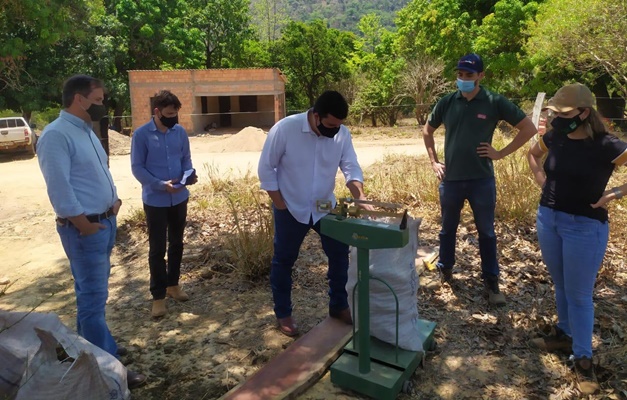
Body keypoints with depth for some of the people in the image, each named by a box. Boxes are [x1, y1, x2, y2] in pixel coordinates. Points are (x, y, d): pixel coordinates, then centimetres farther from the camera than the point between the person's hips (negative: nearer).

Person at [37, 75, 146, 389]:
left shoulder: (86, 130, 13)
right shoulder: (56, 135, -16)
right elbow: (59, 189, -21)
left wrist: (114, 200, 6)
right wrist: (84, 224, -17)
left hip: (105, 222, 10)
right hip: (83, 228, -10)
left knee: (91, 292, 20)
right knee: (93, 297, -3)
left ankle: (91, 346, 36)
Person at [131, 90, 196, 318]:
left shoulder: (180, 132, 2)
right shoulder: (141, 134, -11)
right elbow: (137, 168, -11)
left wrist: (189, 174, -12)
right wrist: (161, 184, -23)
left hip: (179, 198, 5)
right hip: (155, 201, -4)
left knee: (176, 243, 15)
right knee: (157, 248, 3)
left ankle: (173, 284, 33)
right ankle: (158, 295, 15)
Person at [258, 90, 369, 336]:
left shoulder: (342, 134, -11)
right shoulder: (284, 129, -22)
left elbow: (351, 168, -10)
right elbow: (266, 168, -14)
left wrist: (360, 197, -28)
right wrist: (280, 204, -14)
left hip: (325, 207, 4)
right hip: (291, 208, -3)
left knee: (340, 253, 9)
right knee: (284, 261, 9)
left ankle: (339, 306, 30)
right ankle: (283, 314, 28)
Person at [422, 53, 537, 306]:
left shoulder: (495, 103, -5)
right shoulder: (447, 103, 2)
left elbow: (529, 128, -1)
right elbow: (427, 131, 16)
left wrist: (501, 153, -6)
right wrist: (433, 161, 8)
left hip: (481, 180, -2)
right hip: (451, 179, 2)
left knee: (486, 232, 8)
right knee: (448, 229, 16)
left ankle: (491, 282, 20)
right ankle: (445, 269, 35)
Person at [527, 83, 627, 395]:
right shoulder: (554, 139, -1)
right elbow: (532, 153, 20)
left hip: (584, 227, -5)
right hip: (547, 219, 5)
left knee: (579, 295, 5)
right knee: (561, 286, 21)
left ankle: (583, 358, 22)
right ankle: (565, 334, 41)